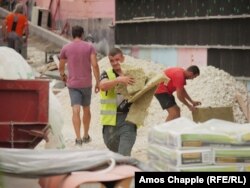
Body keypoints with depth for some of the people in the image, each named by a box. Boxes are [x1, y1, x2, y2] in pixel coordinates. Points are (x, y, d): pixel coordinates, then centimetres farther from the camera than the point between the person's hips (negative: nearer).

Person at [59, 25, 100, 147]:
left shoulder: (65, 48, 0)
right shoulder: (89, 47, -2)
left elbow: (61, 67, 9)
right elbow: (95, 65, -12)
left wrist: (63, 76, 30)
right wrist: (98, 82, -6)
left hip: (73, 84, -1)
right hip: (86, 84, 1)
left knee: (76, 111, -7)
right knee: (86, 109, 18)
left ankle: (78, 138, -19)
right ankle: (86, 136, 28)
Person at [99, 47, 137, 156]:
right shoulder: (106, 74, 2)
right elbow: (103, 85, -21)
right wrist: (119, 80, -37)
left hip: (128, 118, -1)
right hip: (111, 119, 1)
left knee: (124, 154, -11)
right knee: (113, 148, 17)